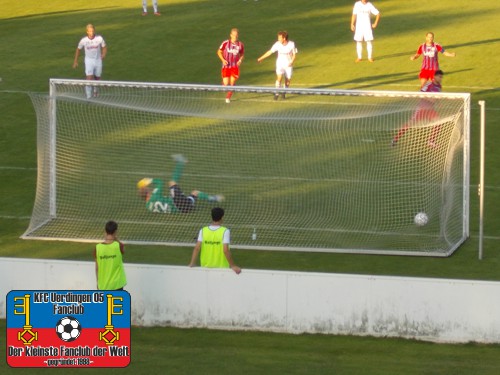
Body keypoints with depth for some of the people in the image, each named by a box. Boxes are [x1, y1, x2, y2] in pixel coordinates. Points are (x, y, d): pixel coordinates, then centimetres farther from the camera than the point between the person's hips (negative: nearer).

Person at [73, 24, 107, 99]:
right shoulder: (83, 40, -9)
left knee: (97, 78, 16)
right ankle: (89, 97, -10)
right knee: (89, 79, -16)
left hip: (98, 61, 2)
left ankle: (95, 90, 48)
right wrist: (75, 61, 10)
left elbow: (104, 47, 7)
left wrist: (103, 54, -9)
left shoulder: (99, 38, -10)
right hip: (89, 61, -2)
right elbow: (78, 49, 7)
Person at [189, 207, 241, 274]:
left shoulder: (203, 231, -2)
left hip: (205, 267, 3)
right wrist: (233, 266, -11)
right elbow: (226, 250, -18)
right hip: (221, 268, -3)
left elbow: (197, 248, -7)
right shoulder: (225, 231, -11)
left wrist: (192, 263, -2)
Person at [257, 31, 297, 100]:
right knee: (279, 77, -20)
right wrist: (261, 58, -2)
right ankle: (277, 93, -18)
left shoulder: (291, 44, -13)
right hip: (280, 64, 0)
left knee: (288, 80, 4)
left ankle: (284, 92, 29)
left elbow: (294, 54, -2)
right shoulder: (278, 44, -10)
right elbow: (270, 52, -1)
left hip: (288, 65, 0)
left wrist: (292, 61, -20)